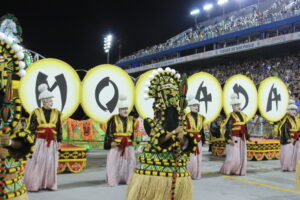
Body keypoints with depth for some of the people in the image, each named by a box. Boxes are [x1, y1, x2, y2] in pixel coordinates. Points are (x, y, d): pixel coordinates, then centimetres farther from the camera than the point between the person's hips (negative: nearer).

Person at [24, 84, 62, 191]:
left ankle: (49, 184, 15)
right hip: (39, 142, -2)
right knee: (37, 163, -3)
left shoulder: (56, 113, 6)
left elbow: (59, 129, 9)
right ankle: (33, 184, 8)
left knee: (50, 163, 4)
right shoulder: (37, 113, -1)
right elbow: (31, 128, 0)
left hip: (52, 143, 3)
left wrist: (59, 141, 6)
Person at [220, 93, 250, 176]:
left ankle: (238, 171, 18)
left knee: (242, 156, 7)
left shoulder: (243, 115, 13)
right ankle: (225, 170, 10)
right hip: (234, 138, -7)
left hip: (242, 139, 7)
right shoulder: (231, 116, -10)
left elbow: (244, 127, 19)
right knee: (233, 156, -6)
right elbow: (228, 128, -13)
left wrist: (248, 137, 18)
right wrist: (229, 139, -20)